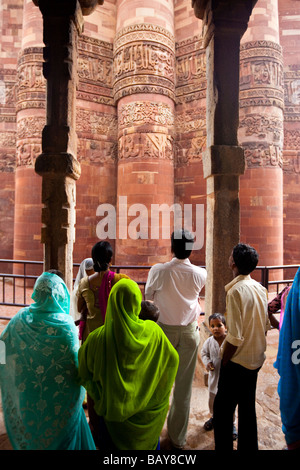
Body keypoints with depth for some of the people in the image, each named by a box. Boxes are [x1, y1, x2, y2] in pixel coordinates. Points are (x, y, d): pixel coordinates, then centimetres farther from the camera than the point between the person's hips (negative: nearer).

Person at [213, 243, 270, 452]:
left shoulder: (236, 291, -23)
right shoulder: (260, 288, 0)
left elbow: (235, 337, -24)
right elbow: (266, 325, 8)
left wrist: (223, 362, -10)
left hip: (238, 361, -8)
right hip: (256, 358, 8)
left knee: (223, 408, 8)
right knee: (247, 406, 22)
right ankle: (248, 446, 36)